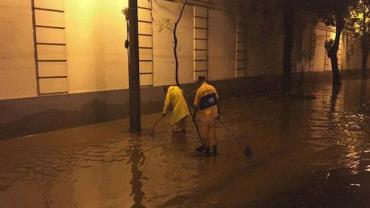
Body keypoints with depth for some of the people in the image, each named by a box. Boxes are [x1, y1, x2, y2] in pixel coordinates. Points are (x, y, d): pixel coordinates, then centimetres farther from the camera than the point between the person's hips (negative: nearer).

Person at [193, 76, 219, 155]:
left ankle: (206, 148, 24)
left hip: (204, 115, -5)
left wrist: (194, 114, 2)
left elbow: (197, 105, -14)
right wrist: (217, 113, 15)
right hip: (213, 114, 5)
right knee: (212, 131, 16)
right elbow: (217, 101, 5)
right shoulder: (212, 88, -2)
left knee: (204, 133, 12)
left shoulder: (199, 90, -16)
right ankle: (214, 149, 23)